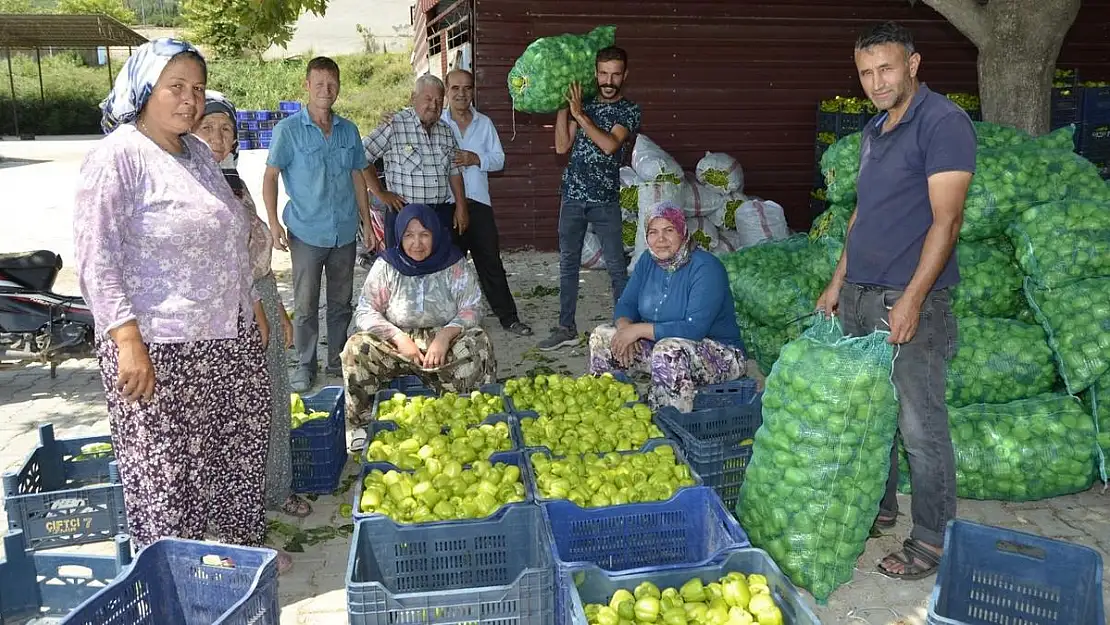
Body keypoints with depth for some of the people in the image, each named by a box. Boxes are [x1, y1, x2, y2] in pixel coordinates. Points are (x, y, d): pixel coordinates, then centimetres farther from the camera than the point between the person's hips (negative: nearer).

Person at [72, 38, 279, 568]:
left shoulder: (197, 152, 13)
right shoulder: (116, 156, -11)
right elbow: (96, 258, -16)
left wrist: (253, 305, 20)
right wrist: (128, 342, -22)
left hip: (229, 339, 8)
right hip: (159, 348, -8)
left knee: (241, 451, 17)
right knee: (166, 471, 2)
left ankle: (243, 548, 35)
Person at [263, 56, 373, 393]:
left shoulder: (348, 131, 7)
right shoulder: (288, 129, -5)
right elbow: (270, 177, -4)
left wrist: (366, 221, 12)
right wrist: (273, 222, -13)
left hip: (345, 232, 4)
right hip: (306, 232, -4)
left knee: (341, 302, 13)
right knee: (305, 304, 3)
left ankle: (338, 360, 25)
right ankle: (305, 365, 16)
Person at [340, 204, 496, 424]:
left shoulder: (455, 265, -3)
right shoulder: (385, 266, -1)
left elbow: (470, 311, -5)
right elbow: (365, 312, -2)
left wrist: (444, 336, -24)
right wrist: (399, 337, -17)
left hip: (445, 342, -1)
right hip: (398, 343, 1)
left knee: (478, 343, -30)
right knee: (356, 347, -26)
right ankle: (365, 421, -13)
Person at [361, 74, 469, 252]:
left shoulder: (446, 131, 13)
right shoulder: (394, 125, -5)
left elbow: (454, 171, 17)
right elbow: (361, 156, -8)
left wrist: (461, 206, 9)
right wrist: (380, 193, -7)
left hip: (443, 214, 5)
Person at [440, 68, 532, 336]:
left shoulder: (485, 123, 10)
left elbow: (499, 160, 7)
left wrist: (476, 159, -9)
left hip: (479, 203, 2)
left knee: (491, 262, 7)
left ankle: (508, 317, 14)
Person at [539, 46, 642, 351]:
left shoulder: (630, 110, -1)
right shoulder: (582, 103, 10)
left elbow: (610, 144, -18)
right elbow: (562, 146, 4)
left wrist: (580, 115, -15)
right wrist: (562, 107, -2)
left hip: (605, 200, -4)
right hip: (572, 196, 4)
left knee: (616, 266, -2)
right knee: (567, 263, 9)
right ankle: (566, 328, 19)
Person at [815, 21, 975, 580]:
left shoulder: (942, 122, -11)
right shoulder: (874, 130, 14)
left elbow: (945, 220, -17)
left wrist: (912, 301, -21)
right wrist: (838, 282, 18)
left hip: (910, 301, -8)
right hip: (859, 297, 8)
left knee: (920, 426, 0)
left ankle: (932, 540, 14)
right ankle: (877, 508, 32)